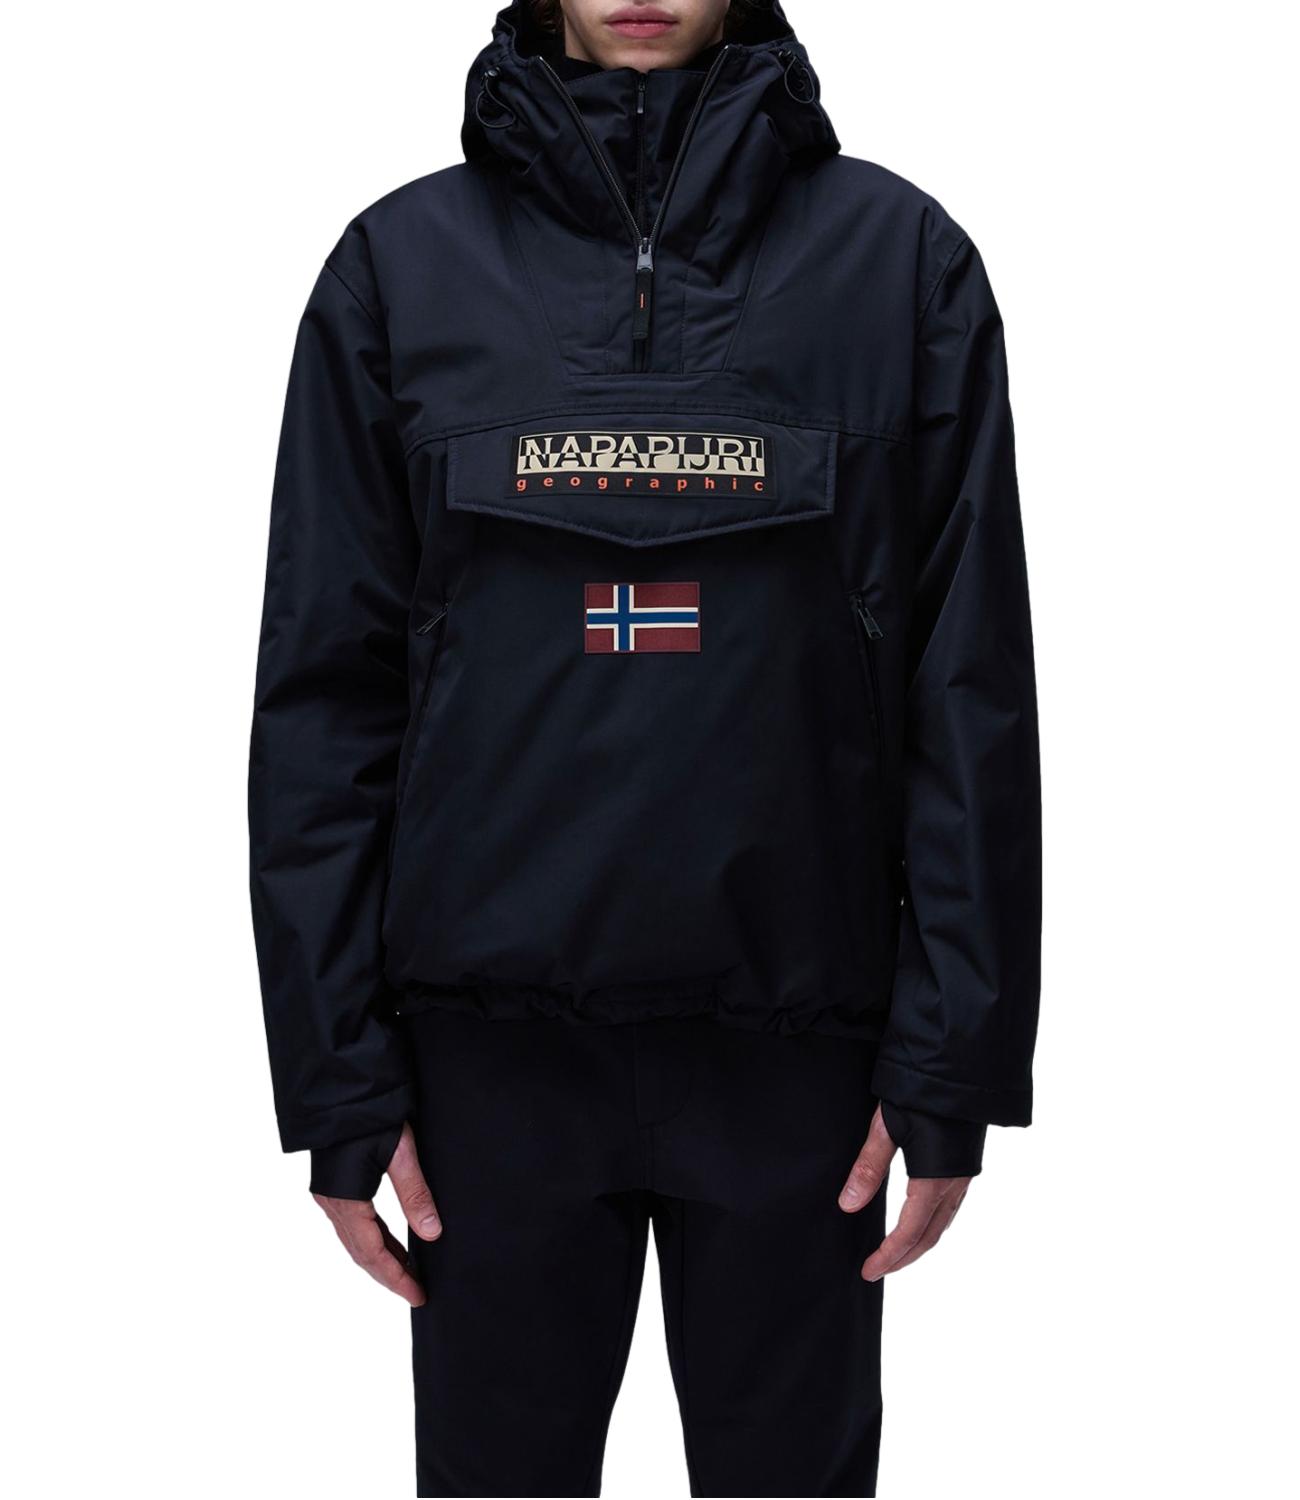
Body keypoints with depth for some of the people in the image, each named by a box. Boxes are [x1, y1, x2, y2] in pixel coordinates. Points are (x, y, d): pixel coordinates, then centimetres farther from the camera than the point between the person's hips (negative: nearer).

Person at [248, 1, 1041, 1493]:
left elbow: (973, 685, -1)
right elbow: (324, 684, 1)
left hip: (794, 1033, 0)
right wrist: (333, 1073, -2)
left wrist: (955, 1060, -4)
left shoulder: (902, 255, -1)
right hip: (492, 1034, 1)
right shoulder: (403, 262, 1)